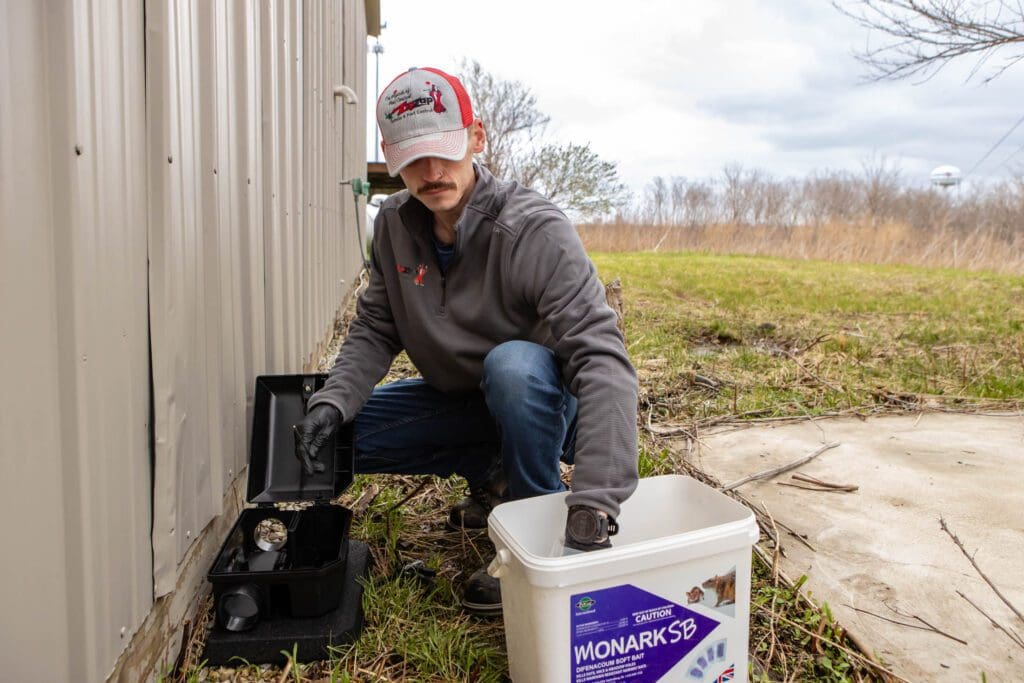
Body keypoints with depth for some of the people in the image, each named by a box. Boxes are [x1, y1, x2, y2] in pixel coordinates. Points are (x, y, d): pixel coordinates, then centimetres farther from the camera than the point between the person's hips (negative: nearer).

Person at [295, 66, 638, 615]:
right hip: (458, 399, 6)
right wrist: (333, 401, -21)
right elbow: (374, 329, 0)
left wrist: (592, 502, -47)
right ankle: (491, 475, 8)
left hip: (541, 399, -6)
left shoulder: (534, 230, -27)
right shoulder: (395, 224, -7)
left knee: (511, 363, -40)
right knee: (329, 436, -5)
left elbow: (601, 355, -37)